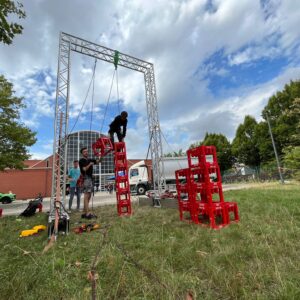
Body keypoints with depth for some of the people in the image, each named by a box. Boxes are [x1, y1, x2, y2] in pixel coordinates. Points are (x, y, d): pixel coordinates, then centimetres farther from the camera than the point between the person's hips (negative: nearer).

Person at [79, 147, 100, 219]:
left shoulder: (90, 160, 19)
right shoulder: (81, 160, -2)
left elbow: (97, 161, 10)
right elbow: (84, 169, -12)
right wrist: (89, 164, -23)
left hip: (90, 178, 8)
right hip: (86, 178, -8)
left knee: (88, 196, 9)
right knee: (86, 196, -11)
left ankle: (84, 213, 16)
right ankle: (87, 214, -10)